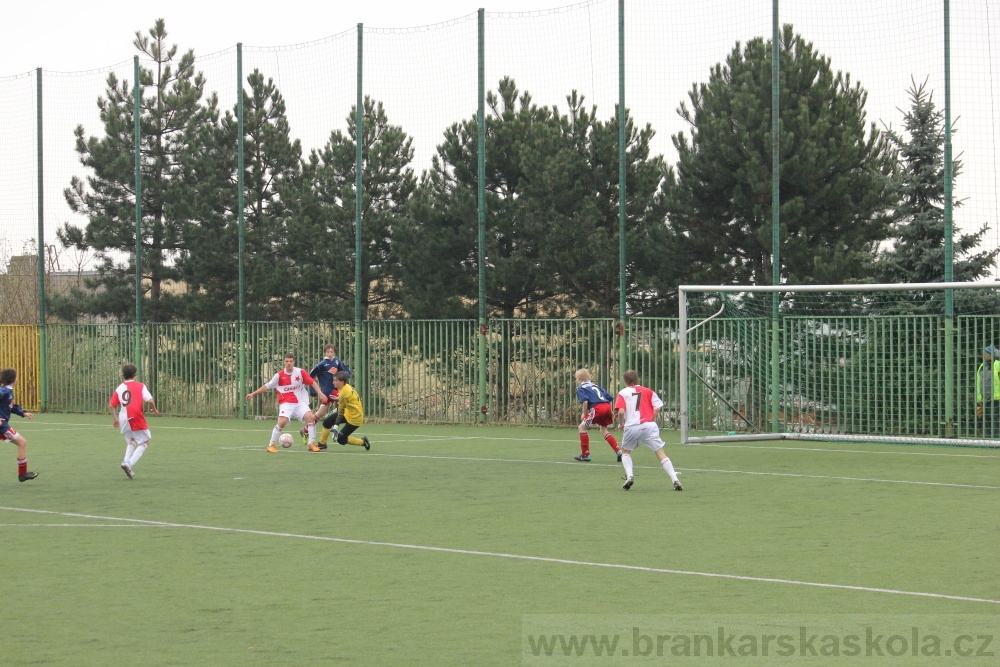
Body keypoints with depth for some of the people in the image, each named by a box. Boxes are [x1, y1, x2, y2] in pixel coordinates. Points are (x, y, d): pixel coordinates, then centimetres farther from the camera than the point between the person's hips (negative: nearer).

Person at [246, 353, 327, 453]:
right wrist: (253, 394, 8)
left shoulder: (300, 372, -3)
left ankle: (312, 443, -7)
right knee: (282, 421, -23)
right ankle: (272, 445, -4)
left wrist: (320, 393, -8)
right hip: (286, 403, -2)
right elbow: (267, 386, 6)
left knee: (311, 417, -19)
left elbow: (312, 382, 2)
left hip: (300, 402, 2)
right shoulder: (279, 375, -4)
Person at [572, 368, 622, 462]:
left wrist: (585, 414, 2)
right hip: (607, 406, 7)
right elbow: (610, 398, 25)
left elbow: (585, 401, -10)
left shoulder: (580, 388, 9)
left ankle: (585, 455, 8)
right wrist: (610, 412, 30)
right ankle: (619, 452, 11)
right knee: (603, 430, 23)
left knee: (582, 427, 9)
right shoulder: (595, 385, 30)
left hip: (597, 408, -7)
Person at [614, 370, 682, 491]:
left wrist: (621, 424, 10)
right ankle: (675, 480, -11)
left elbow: (621, 411, -5)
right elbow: (657, 407, 4)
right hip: (649, 426, 1)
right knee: (661, 453, 1)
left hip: (631, 427, -1)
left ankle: (629, 476, 1)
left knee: (626, 452, 23)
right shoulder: (648, 391, 15)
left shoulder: (623, 393, 9)